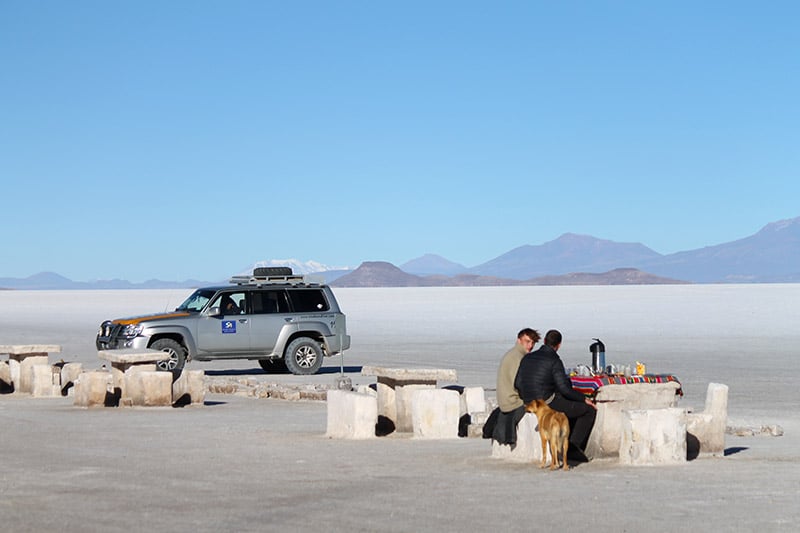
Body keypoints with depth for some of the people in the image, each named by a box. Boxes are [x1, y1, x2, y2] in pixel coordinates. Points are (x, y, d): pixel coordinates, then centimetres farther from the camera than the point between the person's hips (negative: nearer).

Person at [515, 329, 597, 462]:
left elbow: (517, 384, 8)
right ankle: (574, 446, -1)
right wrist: (584, 399, -3)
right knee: (590, 410, 3)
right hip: (549, 404, -8)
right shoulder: (554, 361, -13)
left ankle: (570, 448, 22)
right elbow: (565, 389, -17)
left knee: (574, 407, 29)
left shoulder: (527, 358, 8)